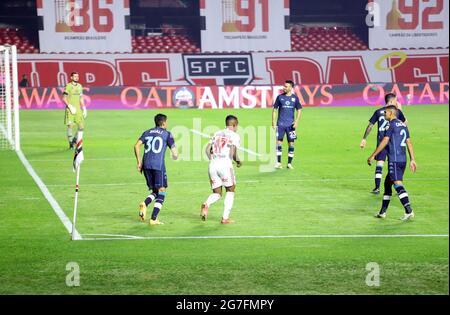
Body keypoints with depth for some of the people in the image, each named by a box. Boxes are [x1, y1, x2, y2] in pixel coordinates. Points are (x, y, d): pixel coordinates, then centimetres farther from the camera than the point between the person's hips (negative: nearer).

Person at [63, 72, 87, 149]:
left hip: (78, 109, 5)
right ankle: (71, 143, 6)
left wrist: (84, 108, 13)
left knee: (81, 126, -1)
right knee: (70, 126, -4)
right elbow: (64, 99, -7)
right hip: (70, 110, -5)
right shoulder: (68, 86, -6)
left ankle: (75, 139, 20)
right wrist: (70, 106, -17)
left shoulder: (79, 86, 12)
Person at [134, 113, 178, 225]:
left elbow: (137, 146, 6)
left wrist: (139, 162, 9)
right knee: (161, 193, 2)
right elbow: (174, 151, 4)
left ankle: (144, 204, -14)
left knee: (154, 191, 17)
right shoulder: (167, 134, 7)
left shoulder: (147, 132, 18)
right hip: (158, 165, -5)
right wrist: (175, 156, 27)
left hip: (146, 165, 5)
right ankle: (153, 219, -8)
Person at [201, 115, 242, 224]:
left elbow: (207, 149, 11)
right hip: (225, 164, -5)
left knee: (217, 193, 14)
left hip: (212, 165, 5)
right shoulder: (235, 136, 4)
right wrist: (238, 161, 13)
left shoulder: (217, 134, 19)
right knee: (230, 190, 14)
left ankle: (206, 204, -18)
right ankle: (225, 218, 7)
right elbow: (233, 152, -6)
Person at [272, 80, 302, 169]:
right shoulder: (280, 97, 2)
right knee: (279, 142, -3)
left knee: (291, 143, 1)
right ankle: (278, 162, 6)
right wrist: (273, 122, -1)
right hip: (280, 124, -1)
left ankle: (289, 163, 9)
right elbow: (275, 110, 6)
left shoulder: (295, 98, 4)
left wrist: (296, 121, -5)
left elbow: (299, 110, 9)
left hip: (291, 124, 1)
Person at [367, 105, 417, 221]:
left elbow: (384, 142, -13)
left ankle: (409, 211, -26)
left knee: (398, 184, -15)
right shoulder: (403, 125, 17)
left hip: (394, 160, -9)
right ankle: (382, 212, 21)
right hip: (403, 160, 9)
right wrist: (412, 159, 17)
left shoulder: (391, 125, -8)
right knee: (387, 183, 16)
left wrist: (373, 156, -9)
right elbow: (409, 143, 17)